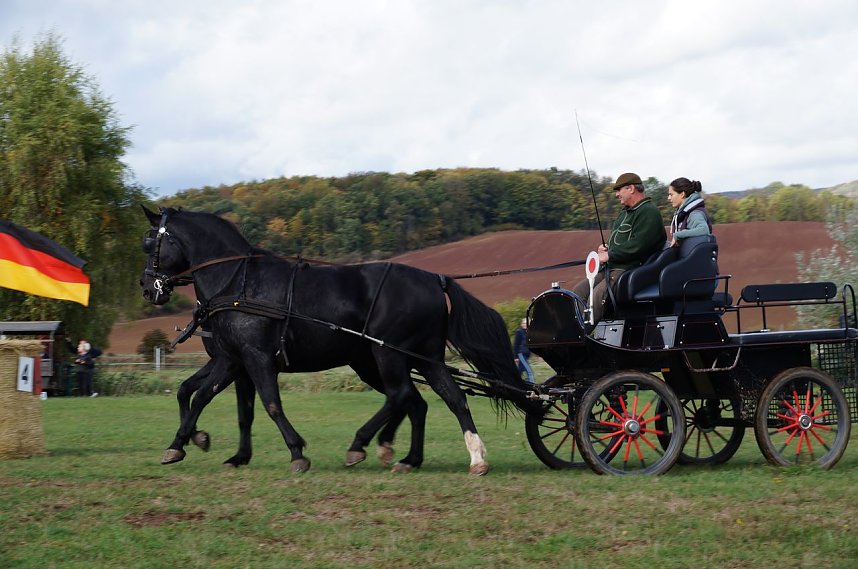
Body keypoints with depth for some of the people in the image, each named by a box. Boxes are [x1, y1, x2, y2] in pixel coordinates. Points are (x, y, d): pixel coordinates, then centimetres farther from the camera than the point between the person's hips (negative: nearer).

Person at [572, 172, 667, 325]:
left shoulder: (649, 212, -9)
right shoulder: (625, 212, 25)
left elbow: (638, 246, -21)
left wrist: (609, 255, -15)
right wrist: (605, 248, 10)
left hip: (629, 269, -11)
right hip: (610, 269, 11)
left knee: (596, 295, -29)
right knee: (578, 291, -3)